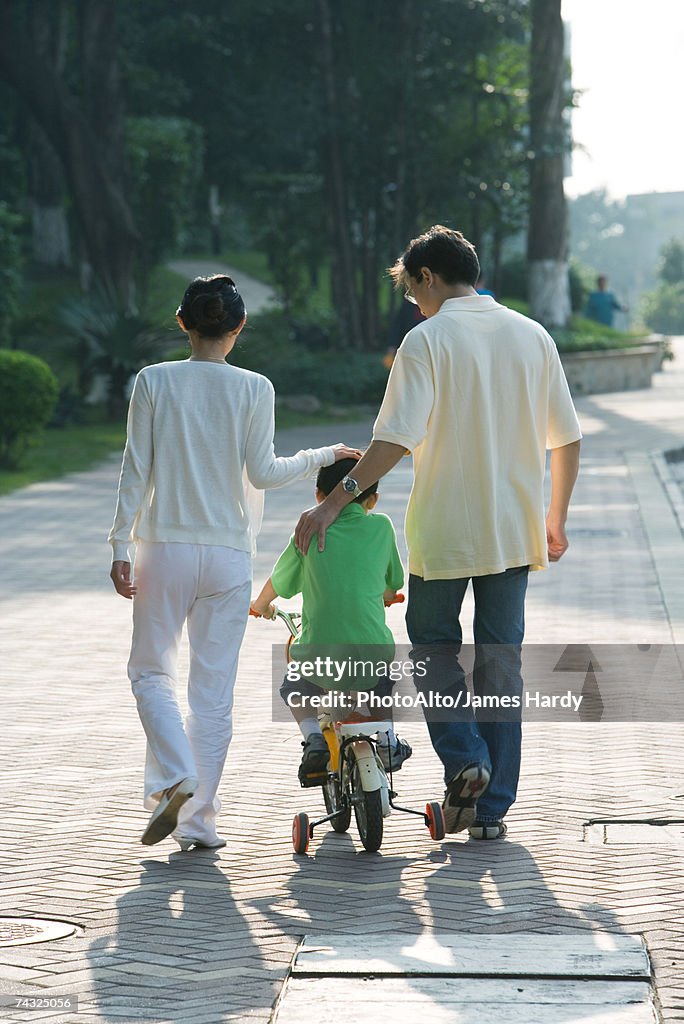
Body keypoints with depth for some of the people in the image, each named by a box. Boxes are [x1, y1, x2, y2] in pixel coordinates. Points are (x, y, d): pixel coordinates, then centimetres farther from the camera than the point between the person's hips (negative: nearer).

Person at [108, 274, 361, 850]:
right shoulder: (254, 389, -3)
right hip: (229, 551, 1)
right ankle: (199, 820, 5)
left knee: (151, 671, 12)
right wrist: (322, 457, 10)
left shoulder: (154, 382, -2)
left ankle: (174, 778, -11)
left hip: (166, 548, 0)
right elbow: (262, 473, -6)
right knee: (214, 688, 6)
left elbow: (136, 470, -3)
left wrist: (121, 545, 1)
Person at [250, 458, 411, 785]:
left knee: (293, 688, 29)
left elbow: (277, 583, 15)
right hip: (372, 655, 2)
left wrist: (261, 605, 38)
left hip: (321, 657, -2)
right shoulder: (381, 526, 5)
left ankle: (313, 737, 5)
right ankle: (386, 738, 26)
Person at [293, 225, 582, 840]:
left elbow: (397, 439, -18)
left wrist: (335, 501, -14)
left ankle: (464, 759, -2)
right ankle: (493, 809, 11)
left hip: (444, 529, -4)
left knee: (434, 642, 16)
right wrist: (555, 520, 19)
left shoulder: (428, 340, -10)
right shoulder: (532, 336, 6)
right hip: (514, 530, 4)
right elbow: (566, 438, 8)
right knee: (501, 657, 10)